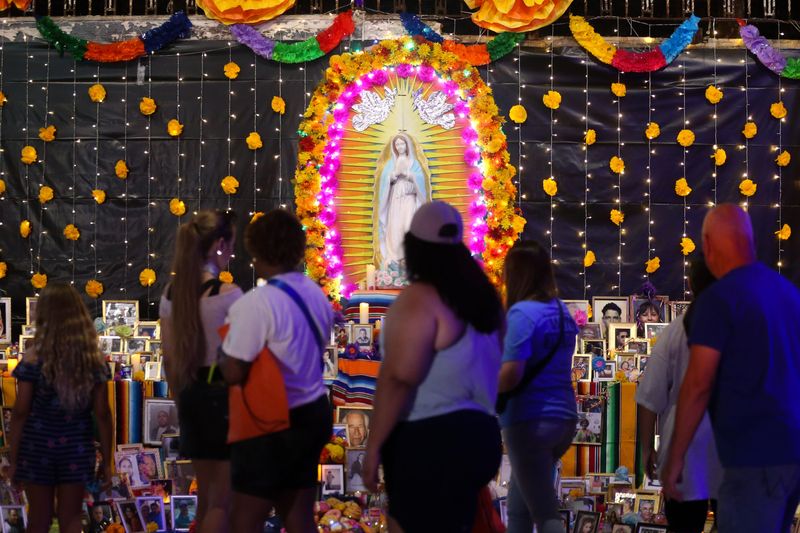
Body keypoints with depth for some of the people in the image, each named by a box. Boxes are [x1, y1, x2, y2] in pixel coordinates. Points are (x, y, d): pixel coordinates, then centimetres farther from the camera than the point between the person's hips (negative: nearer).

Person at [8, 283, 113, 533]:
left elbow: (20, 412, -8)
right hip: (77, 449, 1)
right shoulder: (94, 362, -3)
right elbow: (102, 414, -2)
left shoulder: (33, 360, -9)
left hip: (38, 447, -1)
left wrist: (13, 458, 0)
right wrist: (106, 461, 6)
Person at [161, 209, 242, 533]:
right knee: (222, 501, 2)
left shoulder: (172, 294, 5)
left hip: (191, 396, 7)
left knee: (206, 497, 18)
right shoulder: (229, 295, -15)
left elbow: (169, 360, 10)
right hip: (224, 395, -7)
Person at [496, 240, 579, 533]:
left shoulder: (522, 313, -14)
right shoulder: (562, 311, 11)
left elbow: (510, 375, -21)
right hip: (564, 417, 8)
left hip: (530, 421, -8)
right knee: (519, 507, 20)